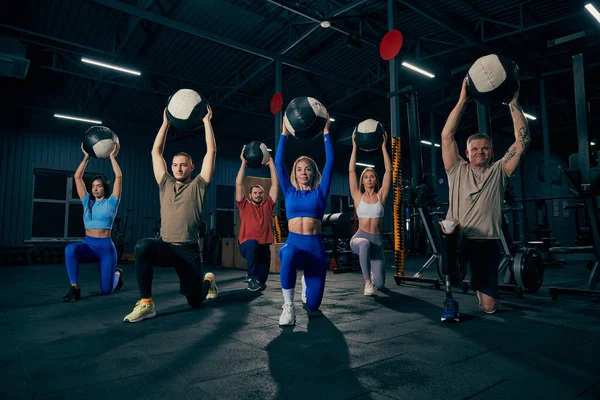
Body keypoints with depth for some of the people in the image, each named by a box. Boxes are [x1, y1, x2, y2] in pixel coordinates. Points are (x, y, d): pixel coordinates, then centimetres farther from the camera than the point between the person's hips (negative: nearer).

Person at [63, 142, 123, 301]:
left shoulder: (111, 202, 0)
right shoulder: (87, 202, 11)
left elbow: (119, 177, -10)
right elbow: (77, 177, 8)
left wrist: (112, 157, -6)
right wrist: (86, 157, 6)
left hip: (106, 247, -3)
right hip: (88, 244, 3)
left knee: (106, 290, -1)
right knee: (70, 249, -36)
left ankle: (117, 274, 37)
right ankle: (75, 288, -25)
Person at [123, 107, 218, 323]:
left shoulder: (198, 185, 4)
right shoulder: (165, 184, 12)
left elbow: (211, 151, -1)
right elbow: (156, 151, 15)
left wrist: (206, 121, 3)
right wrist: (166, 122, 15)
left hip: (189, 250, -2)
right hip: (165, 246, 2)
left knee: (195, 301, 6)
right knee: (143, 246, -34)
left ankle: (208, 281, 44)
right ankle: (146, 303, -22)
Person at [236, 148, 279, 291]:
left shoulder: (268, 205, 7)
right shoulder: (245, 205, 4)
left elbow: (275, 184, 4)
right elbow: (239, 184, -3)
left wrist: (271, 163, 3)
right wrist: (243, 162, -4)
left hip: (264, 247, 3)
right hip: (247, 246, -3)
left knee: (262, 277, 11)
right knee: (253, 243, -39)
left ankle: (257, 281, 50)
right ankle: (252, 277, -27)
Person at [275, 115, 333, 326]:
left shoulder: (320, 192, 8)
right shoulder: (290, 192, 10)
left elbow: (330, 162, 2)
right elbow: (278, 162, 6)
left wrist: (326, 132, 4)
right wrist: (284, 133, 5)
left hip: (315, 247, 1)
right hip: (293, 244, -1)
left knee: (313, 304, 1)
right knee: (288, 253, -41)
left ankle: (306, 283, 40)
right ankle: (288, 306, -19)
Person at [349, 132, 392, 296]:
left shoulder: (381, 195, 5)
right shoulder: (358, 196, 3)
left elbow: (389, 170, 0)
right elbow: (351, 170, -2)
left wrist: (383, 147, -1)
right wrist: (354, 146, -3)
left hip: (377, 240, 2)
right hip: (359, 238, -1)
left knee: (379, 284, -7)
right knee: (364, 243, -42)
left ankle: (374, 278, 33)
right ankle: (367, 282, -22)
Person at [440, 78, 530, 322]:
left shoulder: (499, 171, 8)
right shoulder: (457, 171, 7)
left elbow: (522, 140, -3)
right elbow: (447, 136, -2)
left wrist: (513, 103, -4)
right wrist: (462, 101, -4)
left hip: (486, 243, 1)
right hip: (457, 239, -1)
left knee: (489, 307, -1)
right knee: (449, 234, -40)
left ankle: (477, 285, 41)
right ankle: (450, 298, -17)